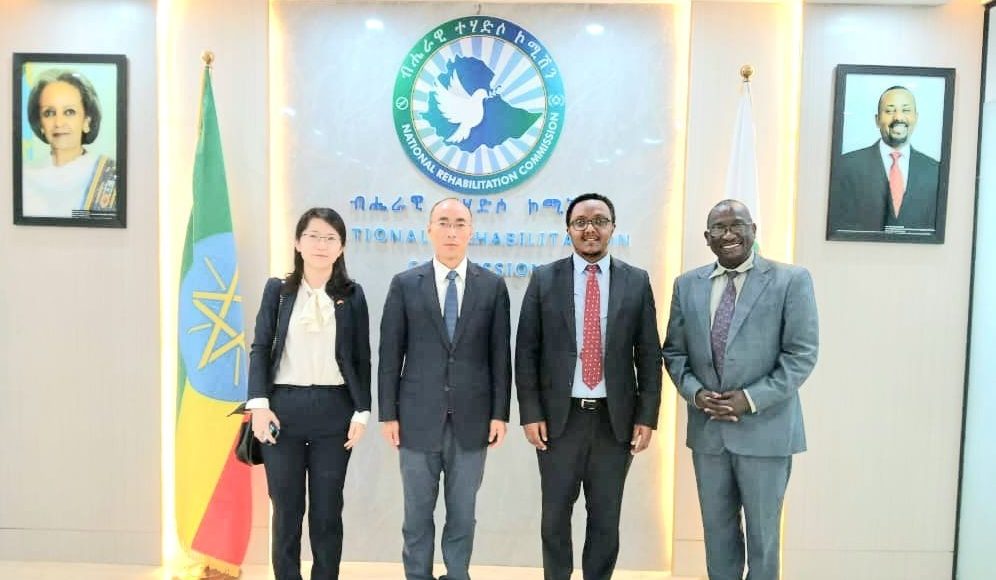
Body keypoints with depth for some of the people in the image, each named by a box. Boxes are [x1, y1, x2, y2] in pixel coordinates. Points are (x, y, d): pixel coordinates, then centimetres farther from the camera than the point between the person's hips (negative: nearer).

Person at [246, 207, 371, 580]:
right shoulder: (277, 290, 6)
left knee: (327, 510, 7)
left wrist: (362, 411, -2)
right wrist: (259, 403, -7)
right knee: (286, 509, 8)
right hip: (283, 407, 0)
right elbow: (260, 349, 3)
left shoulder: (352, 295, 5)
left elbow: (361, 359, 5)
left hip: (334, 411, 0)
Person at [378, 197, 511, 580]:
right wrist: (388, 413, -3)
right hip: (419, 418, 0)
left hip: (471, 419, 1)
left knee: (463, 514, 13)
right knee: (417, 515, 12)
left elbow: (500, 354, 2)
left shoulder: (493, 286, 2)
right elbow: (390, 354, 0)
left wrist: (499, 413, -2)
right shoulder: (404, 284, 1)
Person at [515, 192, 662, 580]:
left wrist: (647, 416, -2)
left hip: (616, 419, 1)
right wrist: (531, 413, -7)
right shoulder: (544, 279, 0)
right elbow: (526, 352, -1)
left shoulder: (637, 282, 3)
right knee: (555, 516, 12)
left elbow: (649, 356, 3)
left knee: (606, 519, 13)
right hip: (559, 417, 0)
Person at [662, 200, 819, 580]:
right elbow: (674, 351, 8)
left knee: (762, 531, 11)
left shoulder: (791, 280, -5)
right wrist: (695, 393, -10)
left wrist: (751, 399, -17)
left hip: (765, 429, -3)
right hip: (707, 428, 3)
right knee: (717, 527, 16)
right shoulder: (687, 285, 6)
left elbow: (802, 354, -9)